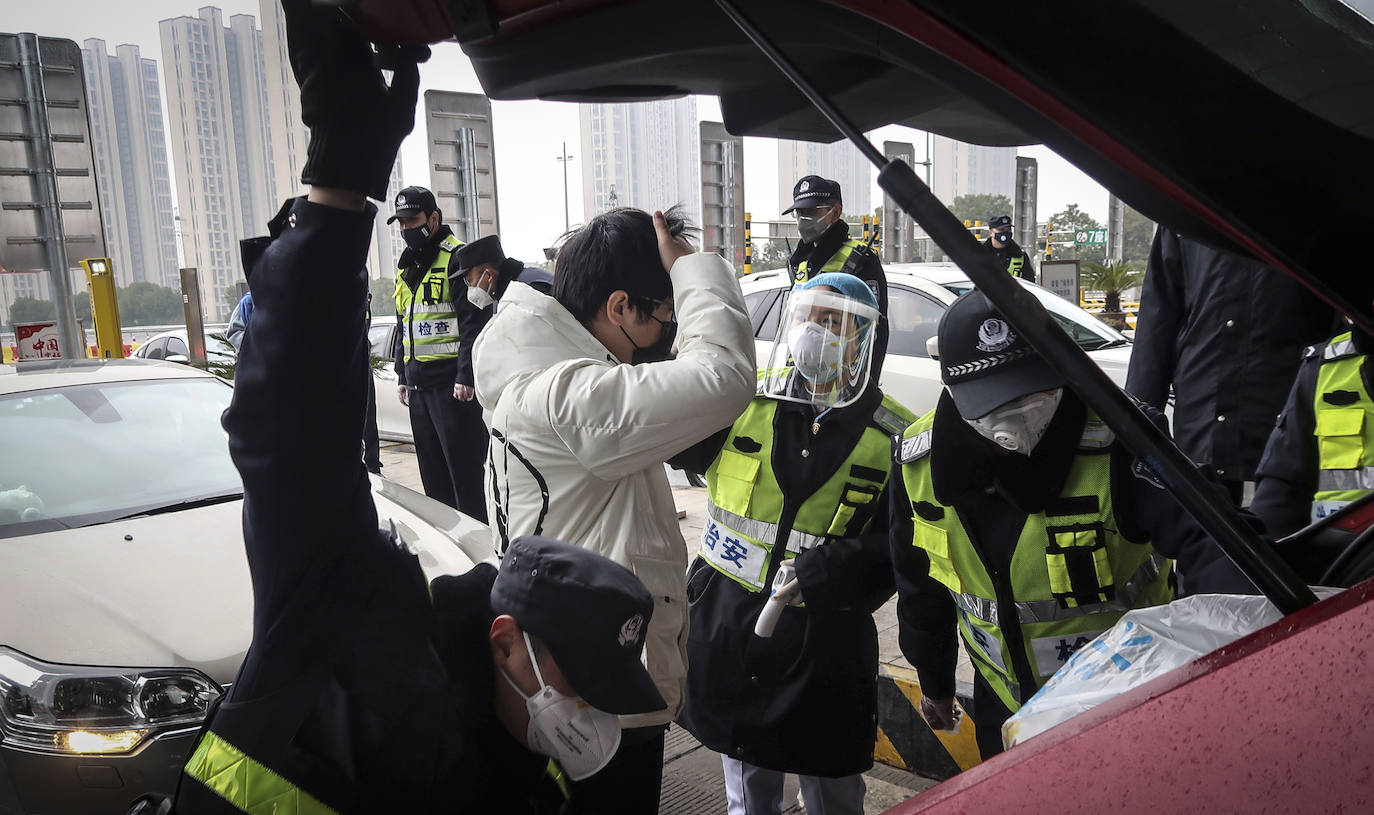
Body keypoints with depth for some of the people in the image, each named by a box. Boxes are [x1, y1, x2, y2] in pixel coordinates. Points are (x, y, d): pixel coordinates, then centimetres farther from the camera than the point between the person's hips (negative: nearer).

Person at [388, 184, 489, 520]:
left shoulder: (457, 258, -7)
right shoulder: (406, 267, 19)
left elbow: (474, 323, -15)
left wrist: (465, 377, -20)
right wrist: (402, 376, 20)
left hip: (452, 383, -9)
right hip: (418, 385, 9)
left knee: (465, 471, -5)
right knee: (433, 476, 14)